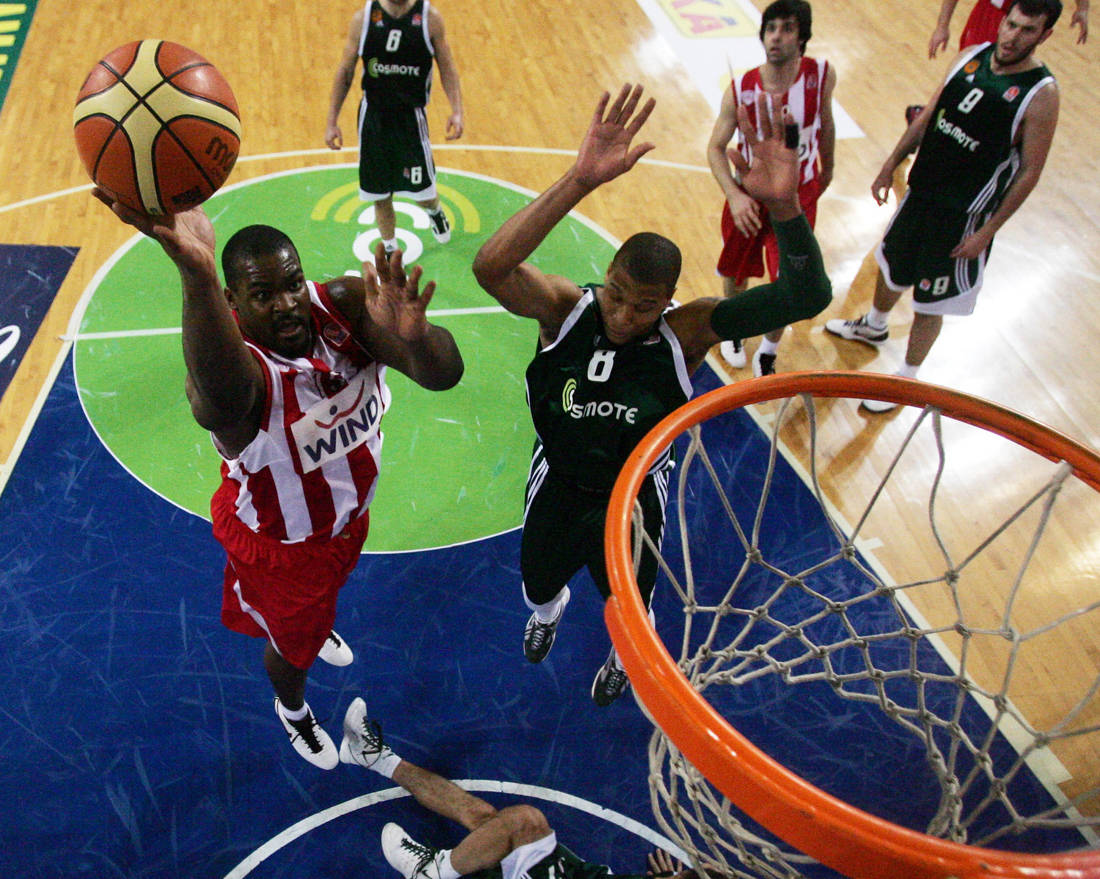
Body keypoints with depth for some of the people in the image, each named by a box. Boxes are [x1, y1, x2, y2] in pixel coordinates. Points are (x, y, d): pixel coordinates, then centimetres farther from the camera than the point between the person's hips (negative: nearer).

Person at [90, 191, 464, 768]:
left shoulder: (344, 304, -27)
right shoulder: (236, 363, -40)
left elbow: (444, 374, -39)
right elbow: (222, 401, -68)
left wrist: (412, 337, -63)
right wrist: (195, 275, -87)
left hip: (349, 509, 5)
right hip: (279, 542, -4)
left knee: (327, 589, 37)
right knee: (293, 646, 24)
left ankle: (318, 627, 76)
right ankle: (293, 713, 61)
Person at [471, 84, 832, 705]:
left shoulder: (684, 333, -28)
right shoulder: (566, 310, -28)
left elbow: (808, 297, -37)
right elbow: (491, 266, -50)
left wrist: (784, 206, -56)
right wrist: (581, 180, -61)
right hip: (558, 485, 1)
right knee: (537, 587, 31)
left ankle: (623, 657, 66)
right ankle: (550, 610, 72)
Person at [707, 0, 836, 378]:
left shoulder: (822, 76, -16)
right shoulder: (740, 89, -19)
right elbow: (716, 148, -11)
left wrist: (827, 170, 19)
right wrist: (734, 196, -27)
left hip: (798, 197, 0)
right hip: (748, 196, 0)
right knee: (735, 272, 19)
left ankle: (767, 353, 24)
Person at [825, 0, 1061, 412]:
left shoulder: (1040, 94, -20)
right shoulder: (971, 56, -4)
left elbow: (1029, 173, -16)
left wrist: (987, 231, -16)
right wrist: (891, 165, 10)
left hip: (964, 216, -6)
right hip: (921, 190, 6)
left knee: (930, 304, 6)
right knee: (892, 263, 27)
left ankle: (906, 381, 27)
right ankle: (873, 326, 57)